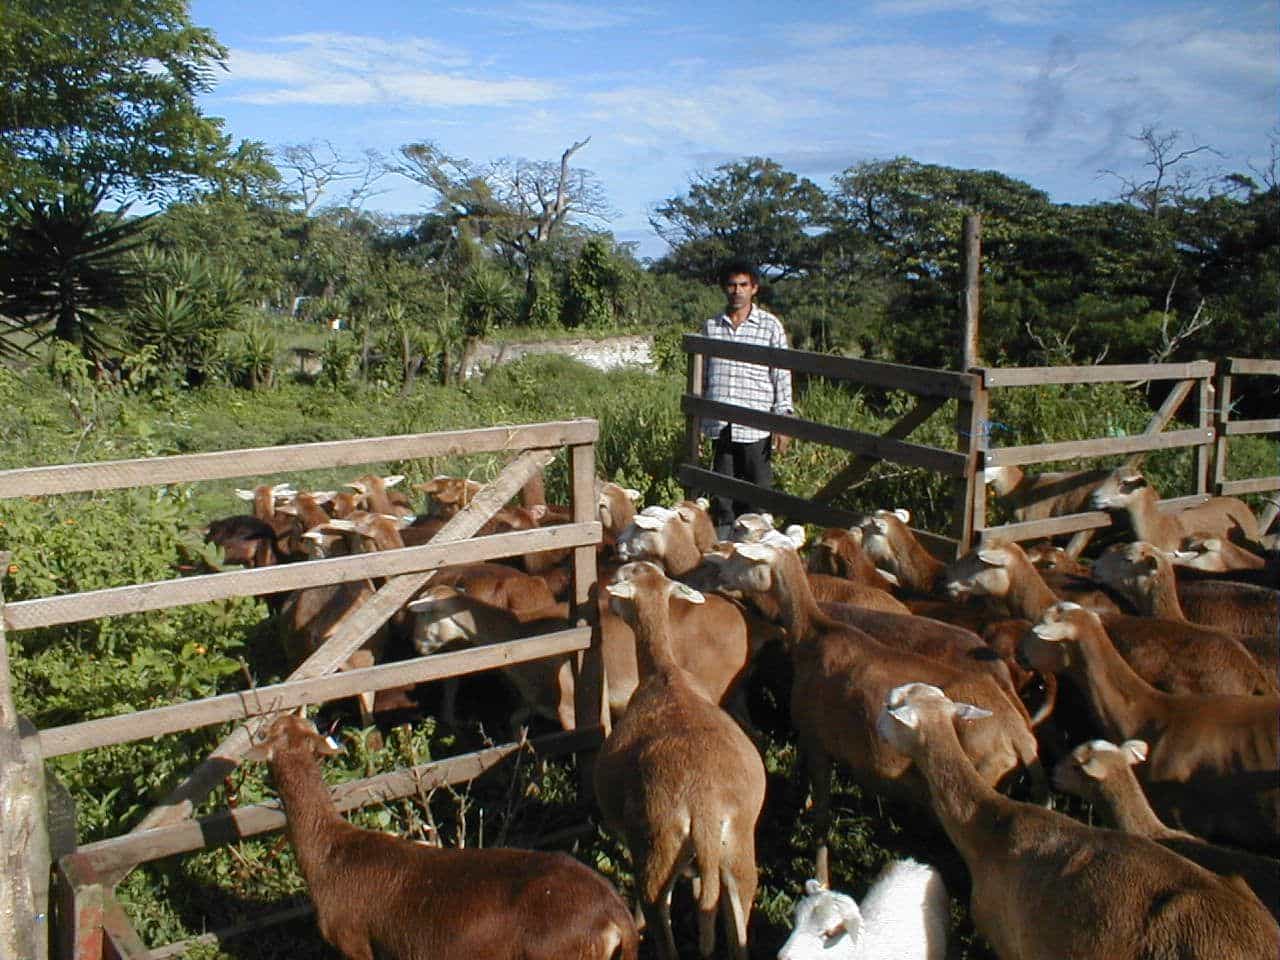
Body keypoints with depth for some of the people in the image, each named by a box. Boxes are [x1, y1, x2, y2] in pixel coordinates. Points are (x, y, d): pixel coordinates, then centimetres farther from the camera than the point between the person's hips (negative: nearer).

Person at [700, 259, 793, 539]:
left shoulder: (770, 326, 1)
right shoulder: (711, 326, 10)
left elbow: (782, 376, 0)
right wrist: (698, 417, 14)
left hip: (755, 427, -3)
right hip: (720, 425, 3)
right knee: (722, 493, 9)